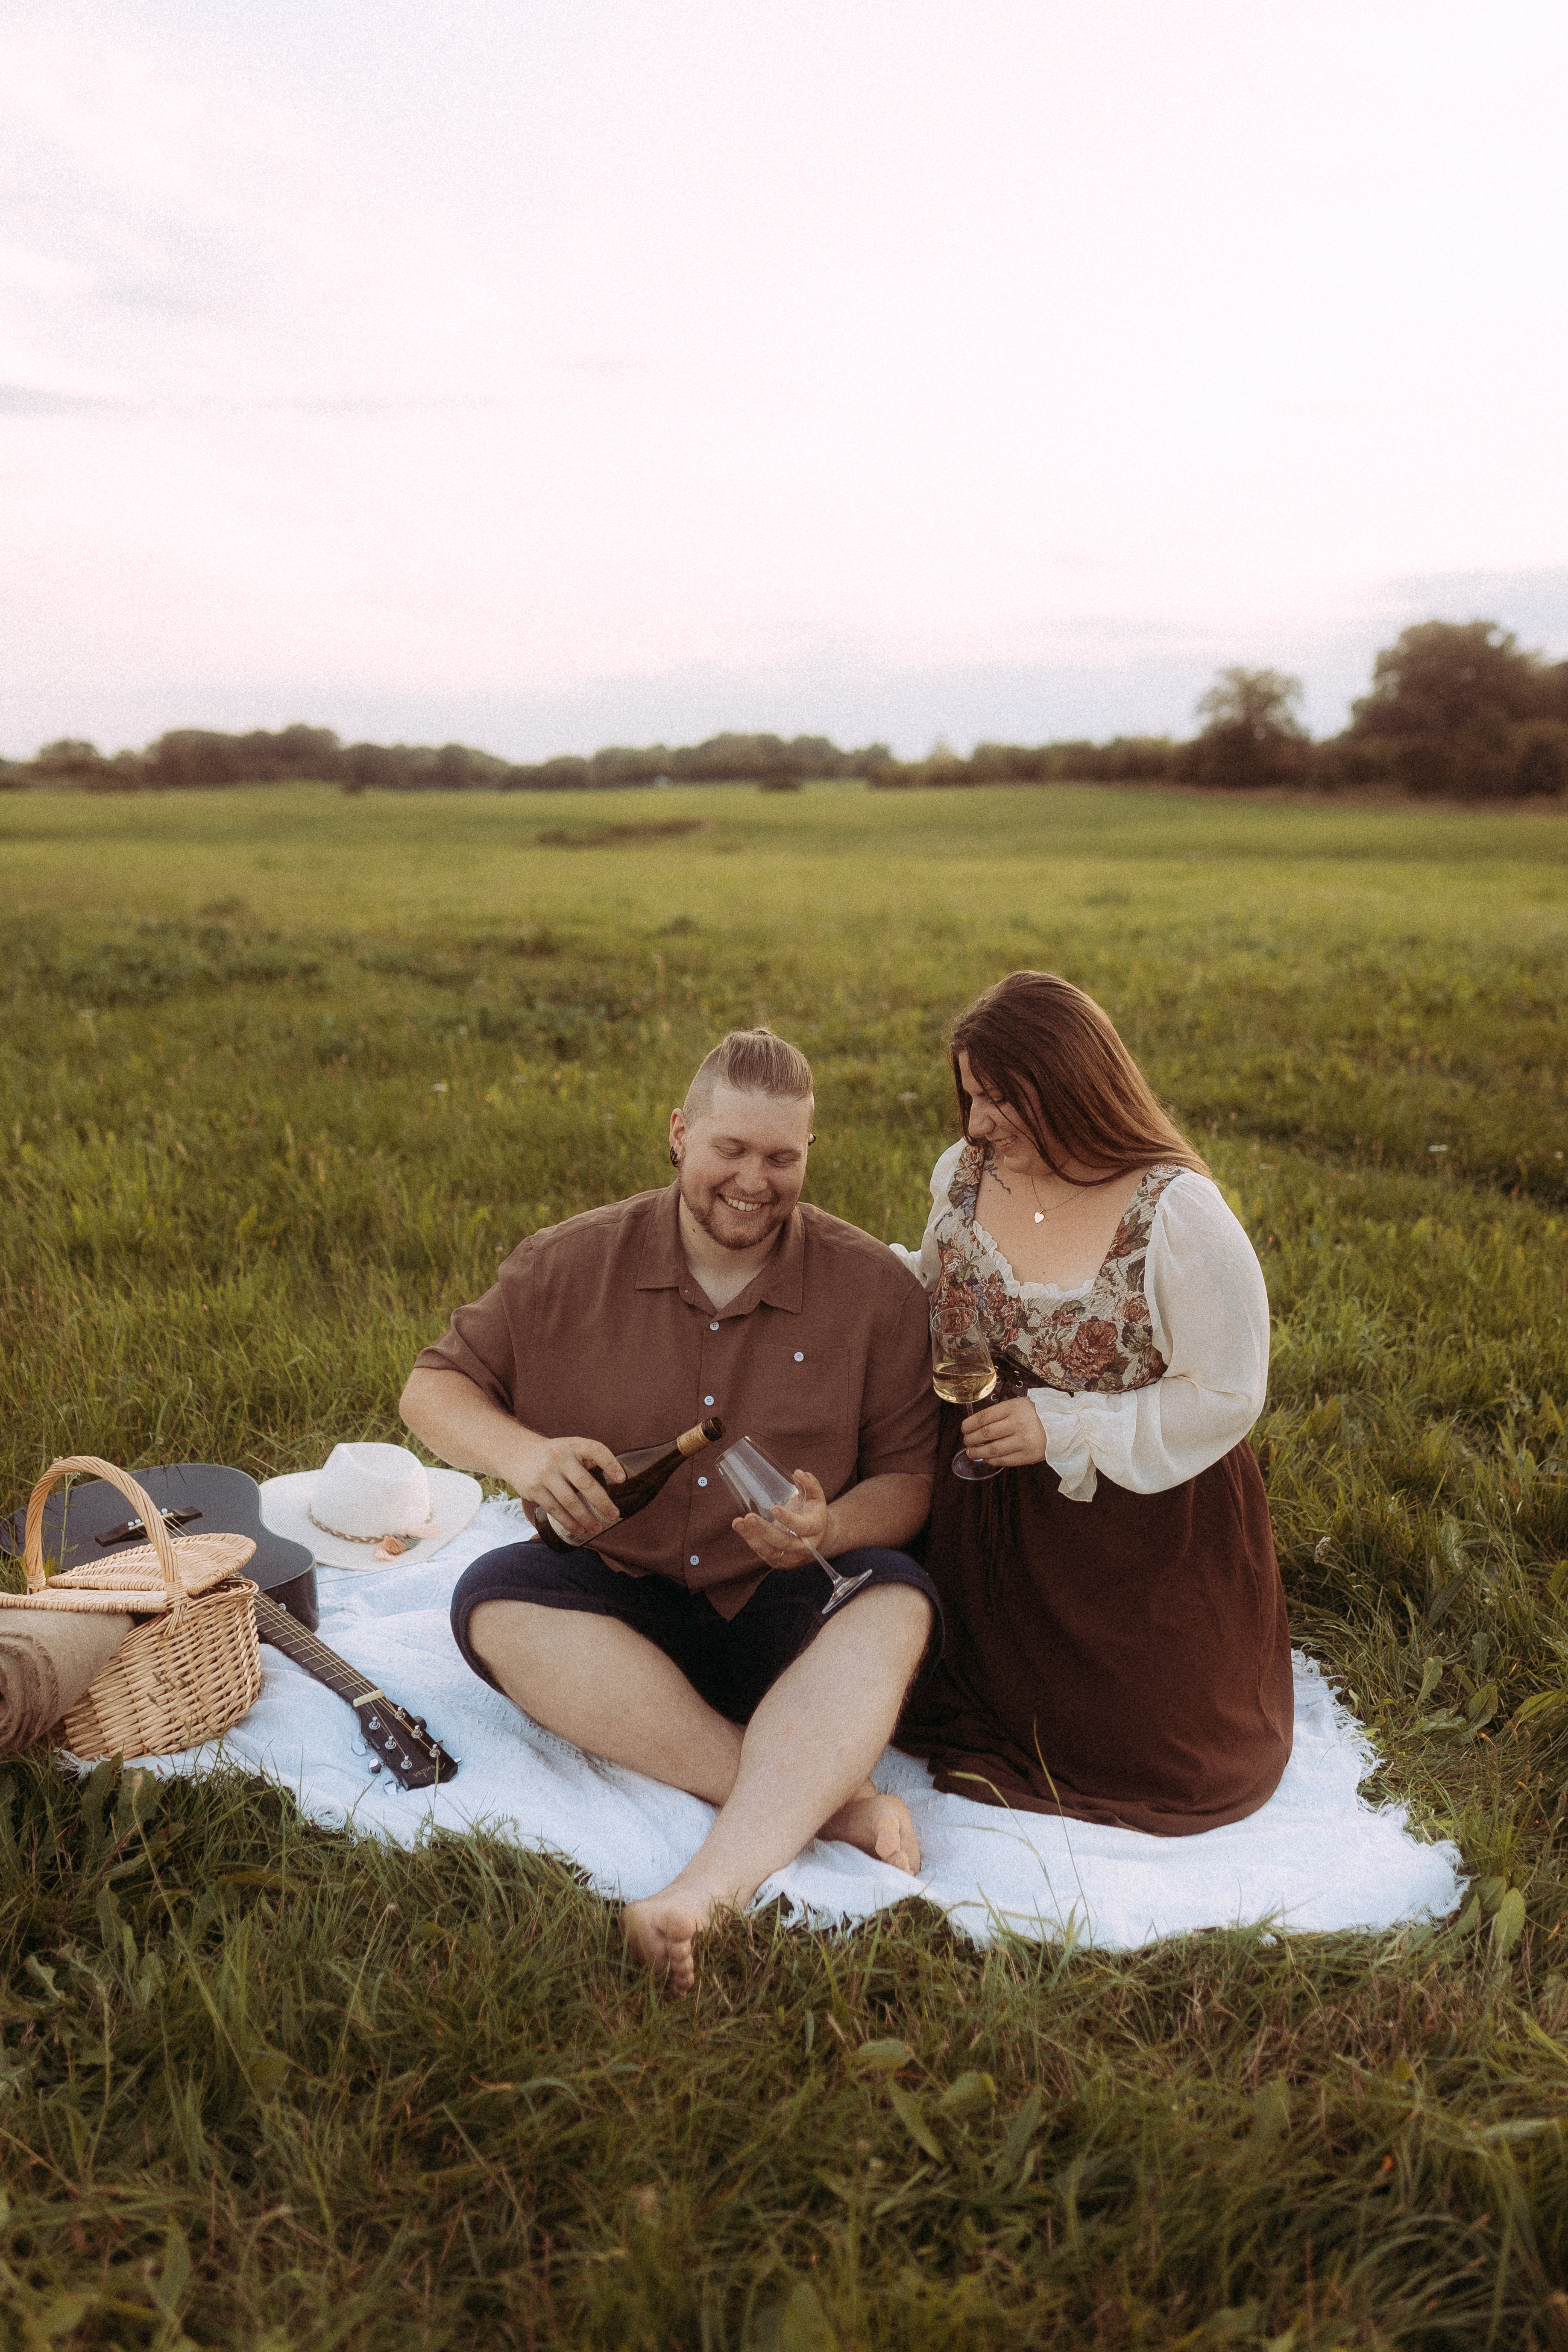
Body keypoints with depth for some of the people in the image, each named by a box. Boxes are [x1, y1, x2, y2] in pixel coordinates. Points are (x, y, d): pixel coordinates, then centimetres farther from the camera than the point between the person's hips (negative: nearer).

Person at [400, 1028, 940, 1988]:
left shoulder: (875, 1286, -2)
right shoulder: (569, 1266, -1)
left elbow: (909, 1481, 1)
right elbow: (433, 1387, 4)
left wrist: (830, 1530, -23)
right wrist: (520, 1453, -18)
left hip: (787, 1621, -1)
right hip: (617, 1607, 1)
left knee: (896, 1596, -31)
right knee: (495, 1598, -29)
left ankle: (710, 1891, -47)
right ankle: (821, 1797, -32)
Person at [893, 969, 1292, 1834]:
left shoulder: (1178, 1214, -22)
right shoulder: (966, 1172, -5)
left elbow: (1225, 1396, -18)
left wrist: (1065, 1429, -23)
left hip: (1140, 1530, -4)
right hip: (990, 1515, 5)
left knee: (1157, 1757, 4)